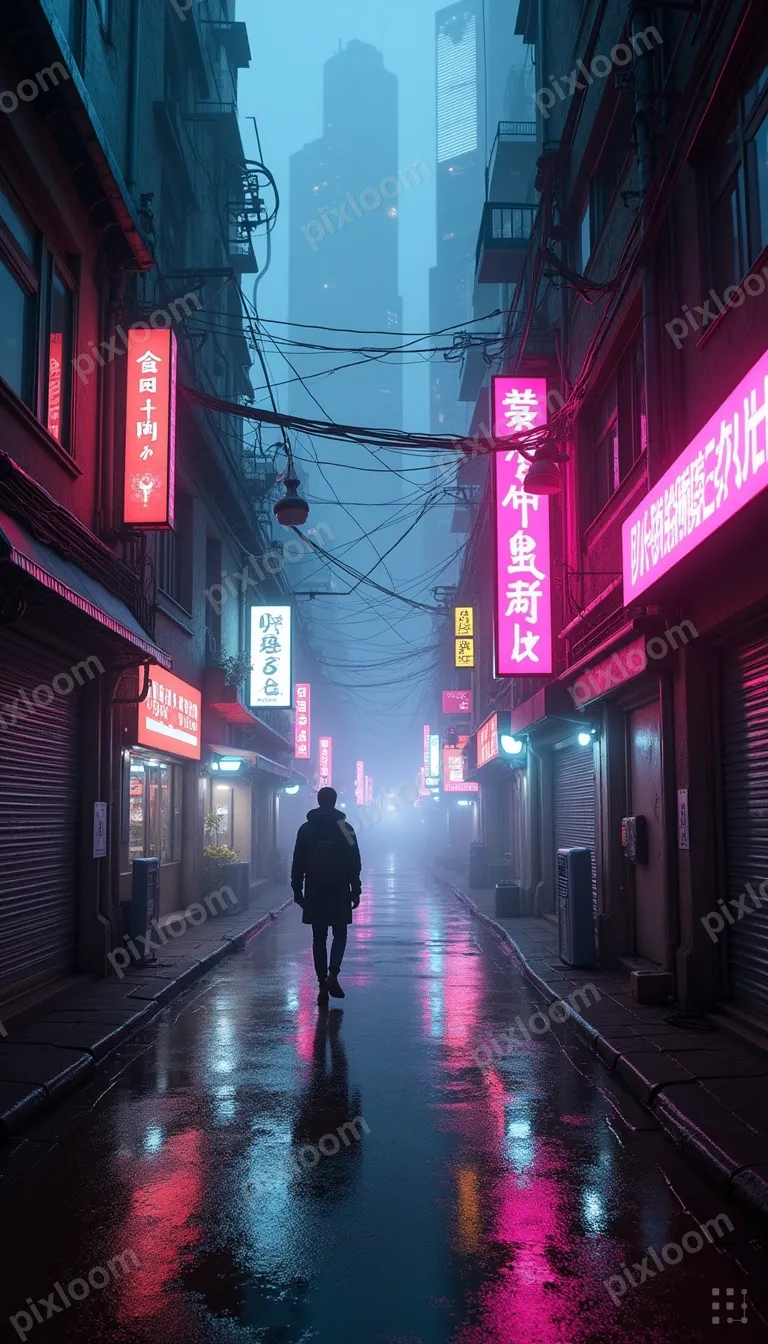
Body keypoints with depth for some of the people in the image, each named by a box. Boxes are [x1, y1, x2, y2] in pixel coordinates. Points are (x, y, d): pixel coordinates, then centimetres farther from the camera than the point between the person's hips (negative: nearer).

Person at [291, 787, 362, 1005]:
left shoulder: (306, 829, 2)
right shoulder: (345, 828, -3)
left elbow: (298, 863, 3)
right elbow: (354, 863, -3)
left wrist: (297, 889, 9)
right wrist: (355, 891, 2)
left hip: (314, 893, 1)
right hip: (339, 891, -1)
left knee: (319, 938, 8)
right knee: (340, 934, 11)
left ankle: (323, 984, 6)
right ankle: (332, 974, -9)